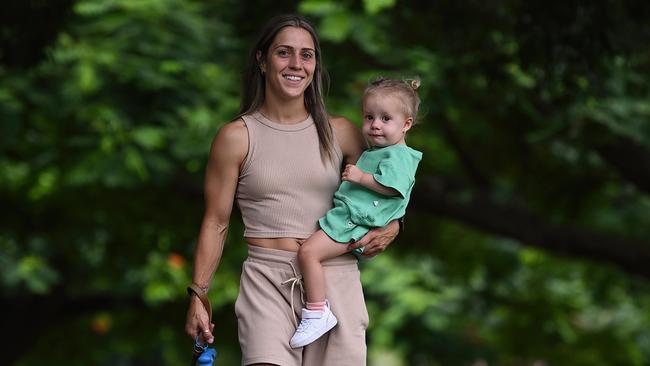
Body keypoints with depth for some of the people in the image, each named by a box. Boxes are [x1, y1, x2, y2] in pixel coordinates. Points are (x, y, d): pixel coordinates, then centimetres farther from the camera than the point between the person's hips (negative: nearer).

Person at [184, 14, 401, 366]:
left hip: (336, 280, 3)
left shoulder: (341, 133, 9)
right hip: (268, 280, -3)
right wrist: (198, 296, 1)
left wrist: (391, 226, 0)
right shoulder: (237, 137, 3)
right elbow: (216, 223, 5)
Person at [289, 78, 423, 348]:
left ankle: (317, 313, -22)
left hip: (353, 224, -11)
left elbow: (391, 187, -21)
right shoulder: (374, 152, 24)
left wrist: (361, 177, -17)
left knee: (308, 252, -24)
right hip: (347, 217, 11)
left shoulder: (398, 155, -8)